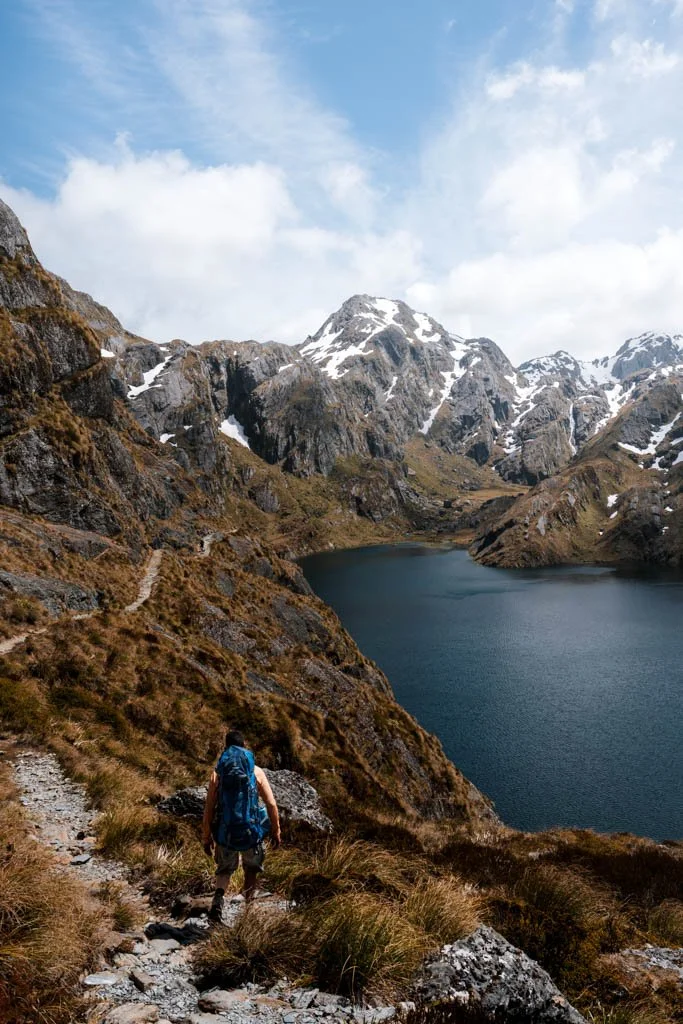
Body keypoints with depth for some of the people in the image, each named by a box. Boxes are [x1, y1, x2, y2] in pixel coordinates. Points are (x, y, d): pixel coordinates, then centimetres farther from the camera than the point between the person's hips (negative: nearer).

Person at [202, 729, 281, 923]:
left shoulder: (218, 772, 0)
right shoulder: (256, 771, -2)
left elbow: (209, 807, 0)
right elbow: (271, 804, -2)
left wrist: (206, 837, 8)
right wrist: (276, 831, 10)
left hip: (225, 832, 0)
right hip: (251, 831, 0)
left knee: (225, 870, 19)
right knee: (252, 868, 25)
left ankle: (218, 898, -7)